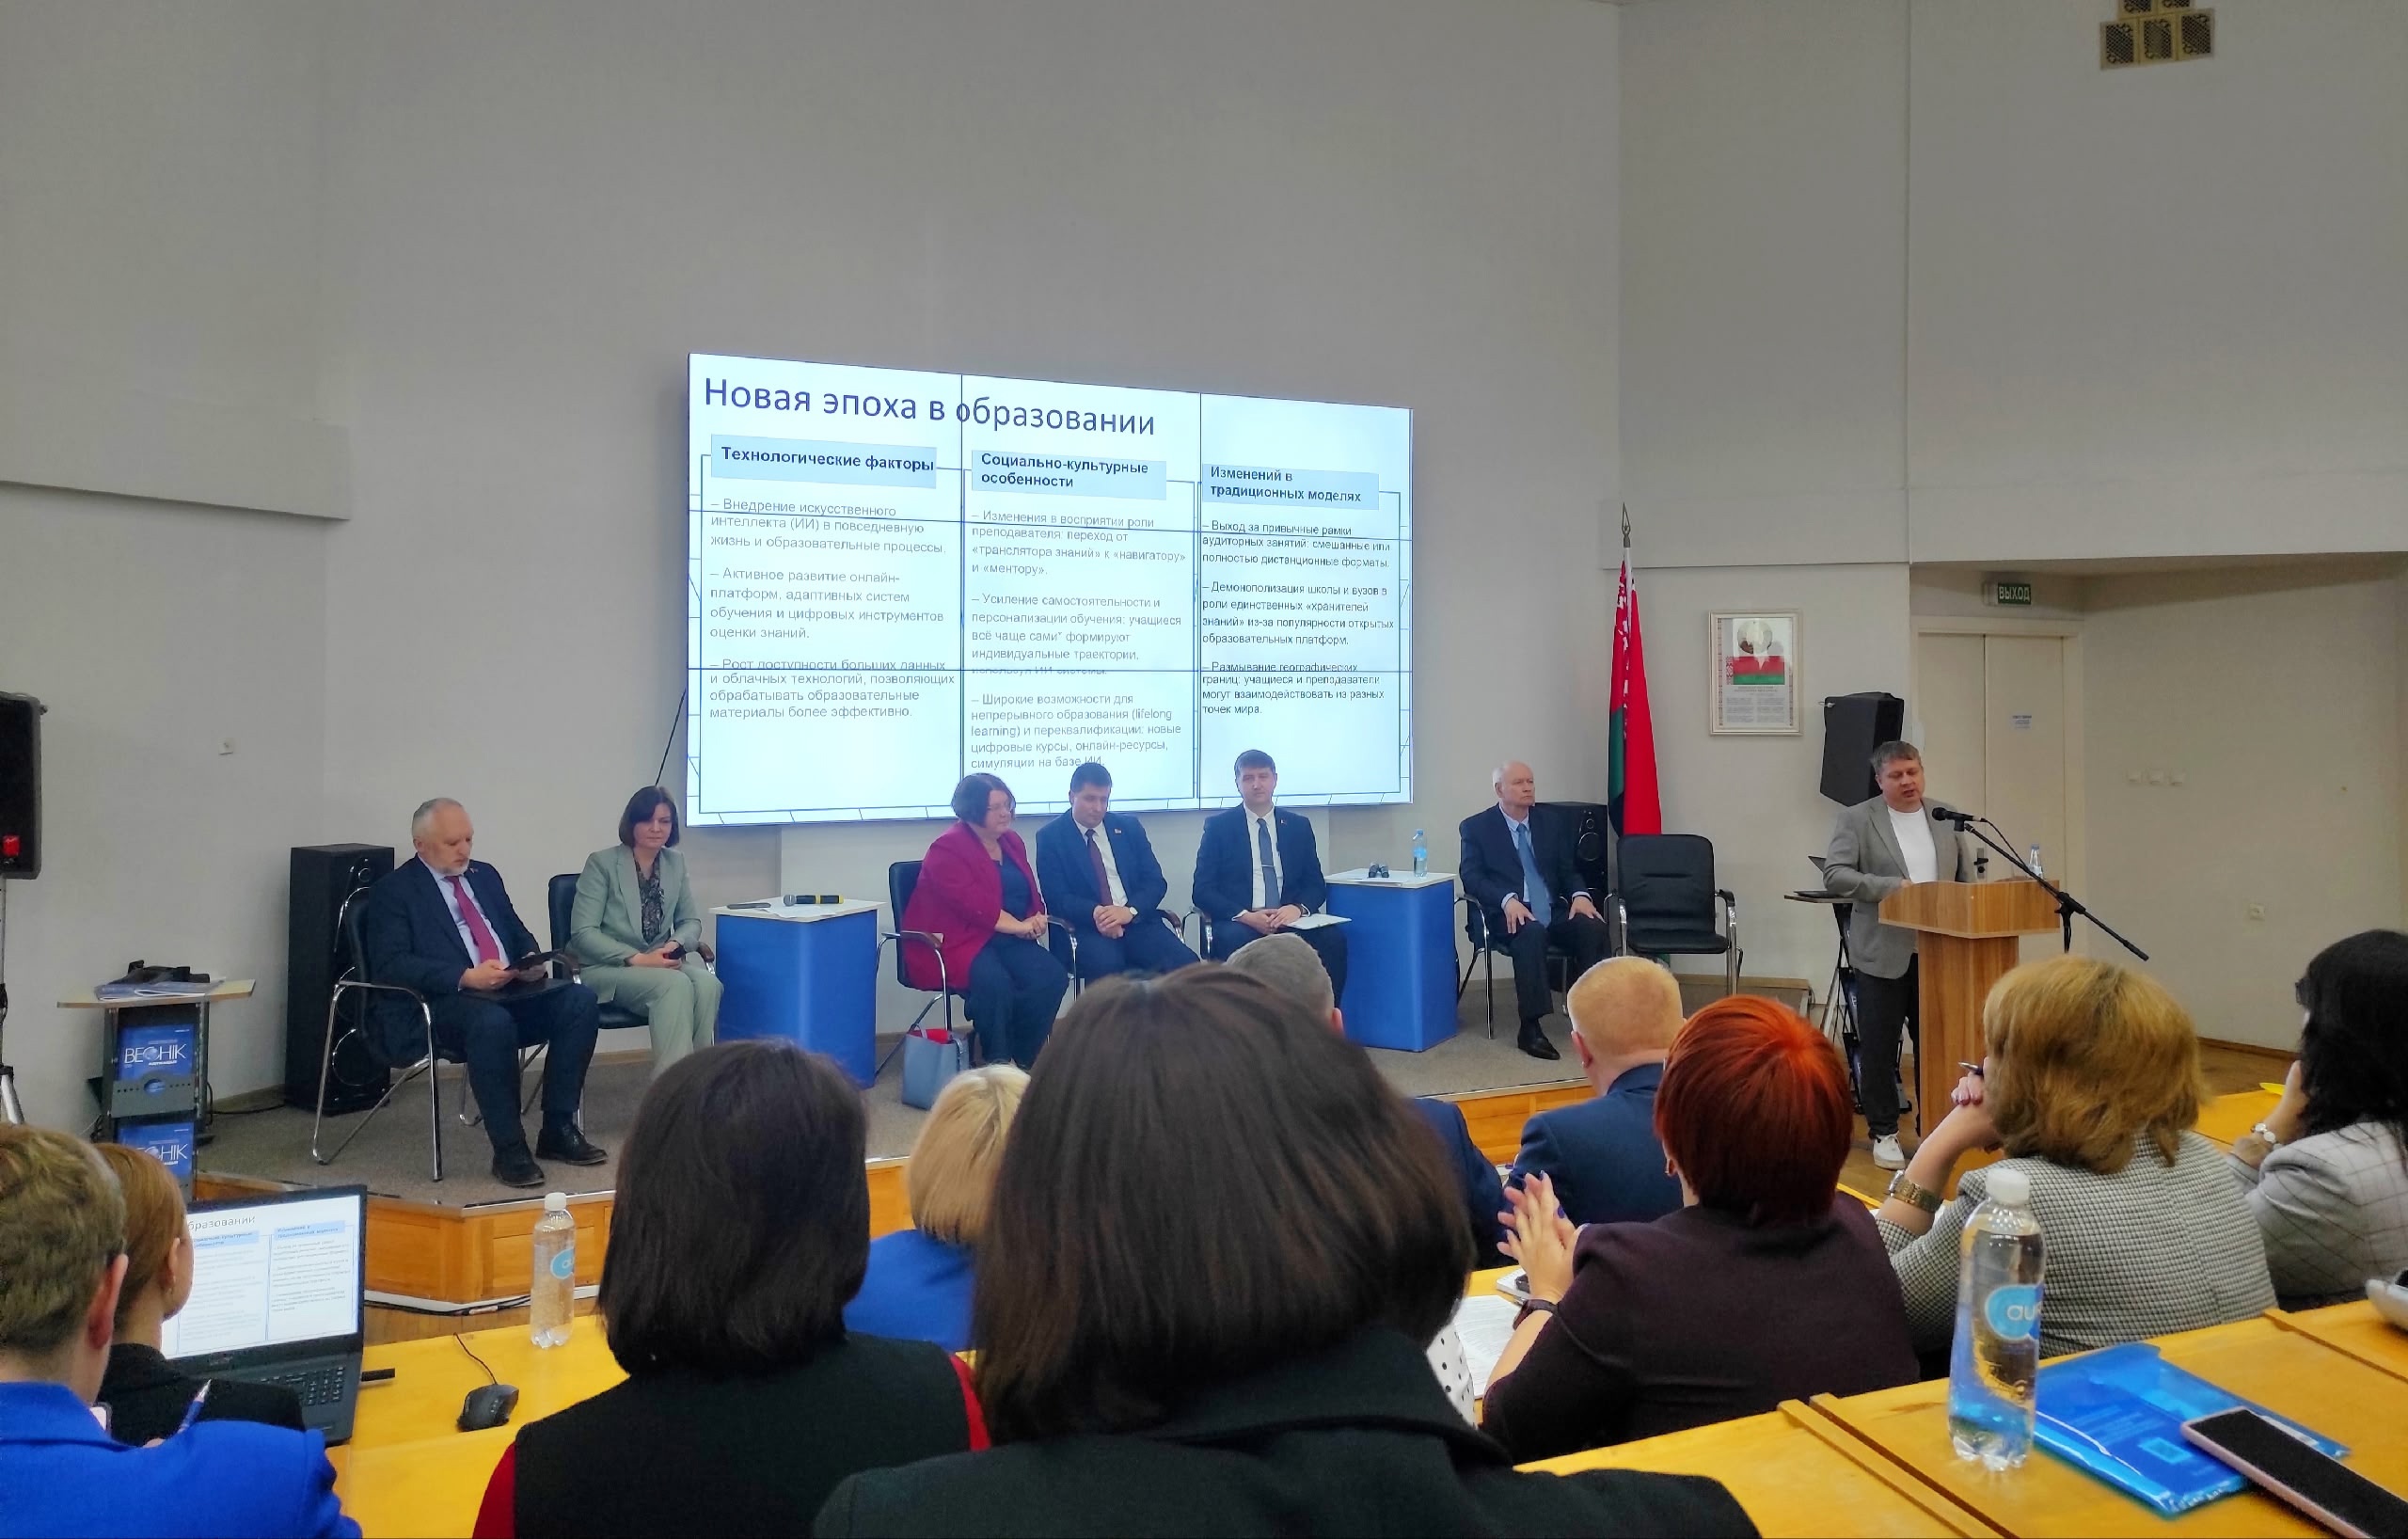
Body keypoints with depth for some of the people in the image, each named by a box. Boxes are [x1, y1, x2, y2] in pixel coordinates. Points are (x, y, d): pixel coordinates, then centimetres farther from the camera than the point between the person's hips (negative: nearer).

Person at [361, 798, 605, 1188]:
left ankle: (558, 1130, -12)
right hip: (441, 1005, -6)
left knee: (580, 999, -20)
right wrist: (466, 977, -23)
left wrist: (532, 960, -1)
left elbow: (520, 934, 24)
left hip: (511, 990, 6)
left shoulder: (485, 875, 22)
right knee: (492, 1021, -39)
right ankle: (509, 1150, -26)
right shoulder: (393, 891, 2)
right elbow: (391, 965, -11)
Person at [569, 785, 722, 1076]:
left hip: (658, 964, 5)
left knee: (707, 983, -30)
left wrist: (676, 945, -10)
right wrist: (636, 959, -21)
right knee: (676, 984, -35)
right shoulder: (602, 863, -5)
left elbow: (691, 921, 14)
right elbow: (582, 932, -11)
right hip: (607, 969, -4)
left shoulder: (676, 863, 10)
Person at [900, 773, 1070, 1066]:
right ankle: (998, 1064, -20)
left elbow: (1030, 893, 18)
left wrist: (1037, 918, -6)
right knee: (995, 982, -37)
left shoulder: (1012, 842, 15)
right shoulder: (947, 849, -9)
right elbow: (970, 902, -20)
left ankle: (1024, 1059, -9)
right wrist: (1018, 926, -23)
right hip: (958, 940, -7)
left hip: (1008, 939, 7)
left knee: (1053, 976, -21)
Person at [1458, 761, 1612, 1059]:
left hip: (1553, 912, 4)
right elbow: (1471, 875, -5)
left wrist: (1580, 895, -8)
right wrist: (1507, 900, -23)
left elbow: (1568, 871, 16)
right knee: (1532, 932, -38)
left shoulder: (1549, 826, 19)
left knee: (1594, 927, -26)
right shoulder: (1477, 827, 5)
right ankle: (1531, 1028, -34)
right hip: (1510, 914, -4)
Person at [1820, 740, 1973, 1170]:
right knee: (1878, 1048, 4)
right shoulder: (1857, 819, -3)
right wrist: (1893, 886, -20)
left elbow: (1967, 881, 13)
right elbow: (1834, 875, -12)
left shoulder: (1947, 820, 9)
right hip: (1883, 953, -3)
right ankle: (1883, 1133, 16)